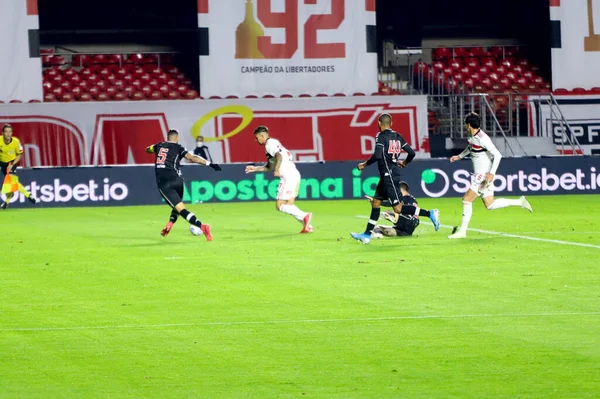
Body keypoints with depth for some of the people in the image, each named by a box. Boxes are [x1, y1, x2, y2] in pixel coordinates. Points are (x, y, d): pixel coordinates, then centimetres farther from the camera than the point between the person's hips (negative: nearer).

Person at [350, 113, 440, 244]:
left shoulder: (381, 136, -12)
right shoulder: (397, 136, 10)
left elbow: (377, 155, -24)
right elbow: (411, 153, 10)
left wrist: (365, 164, -9)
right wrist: (404, 163, 30)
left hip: (389, 175, -9)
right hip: (386, 176, 9)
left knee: (398, 208, -10)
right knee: (376, 203, 13)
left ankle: (430, 214, -13)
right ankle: (367, 235, 15)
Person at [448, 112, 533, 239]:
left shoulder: (482, 139, -22)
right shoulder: (472, 136, 6)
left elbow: (497, 155, -24)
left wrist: (491, 173, -28)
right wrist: (459, 156, 24)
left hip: (484, 175, -10)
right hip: (479, 175, 10)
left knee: (467, 200, -10)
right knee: (490, 205, 12)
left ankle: (462, 231, -5)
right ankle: (520, 202, 19)